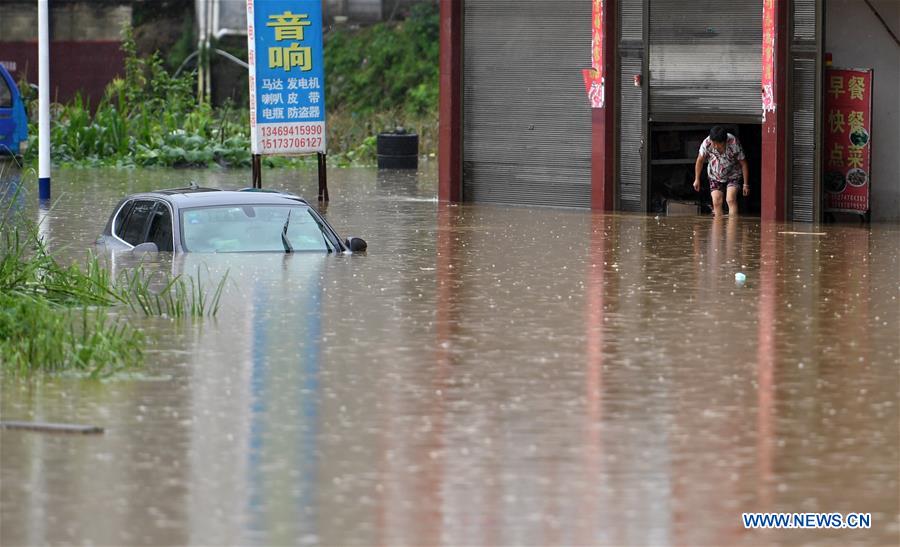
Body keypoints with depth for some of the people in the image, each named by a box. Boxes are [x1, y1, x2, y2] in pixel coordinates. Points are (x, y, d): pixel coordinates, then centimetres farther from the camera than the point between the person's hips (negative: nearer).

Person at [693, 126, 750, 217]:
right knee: (716, 202, -8)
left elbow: (743, 163, -17)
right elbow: (700, 160, -6)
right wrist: (697, 179, 2)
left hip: (733, 175, -2)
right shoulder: (707, 143, -26)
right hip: (715, 176, 2)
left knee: (731, 200, -20)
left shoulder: (734, 144, -30)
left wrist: (746, 184, -13)